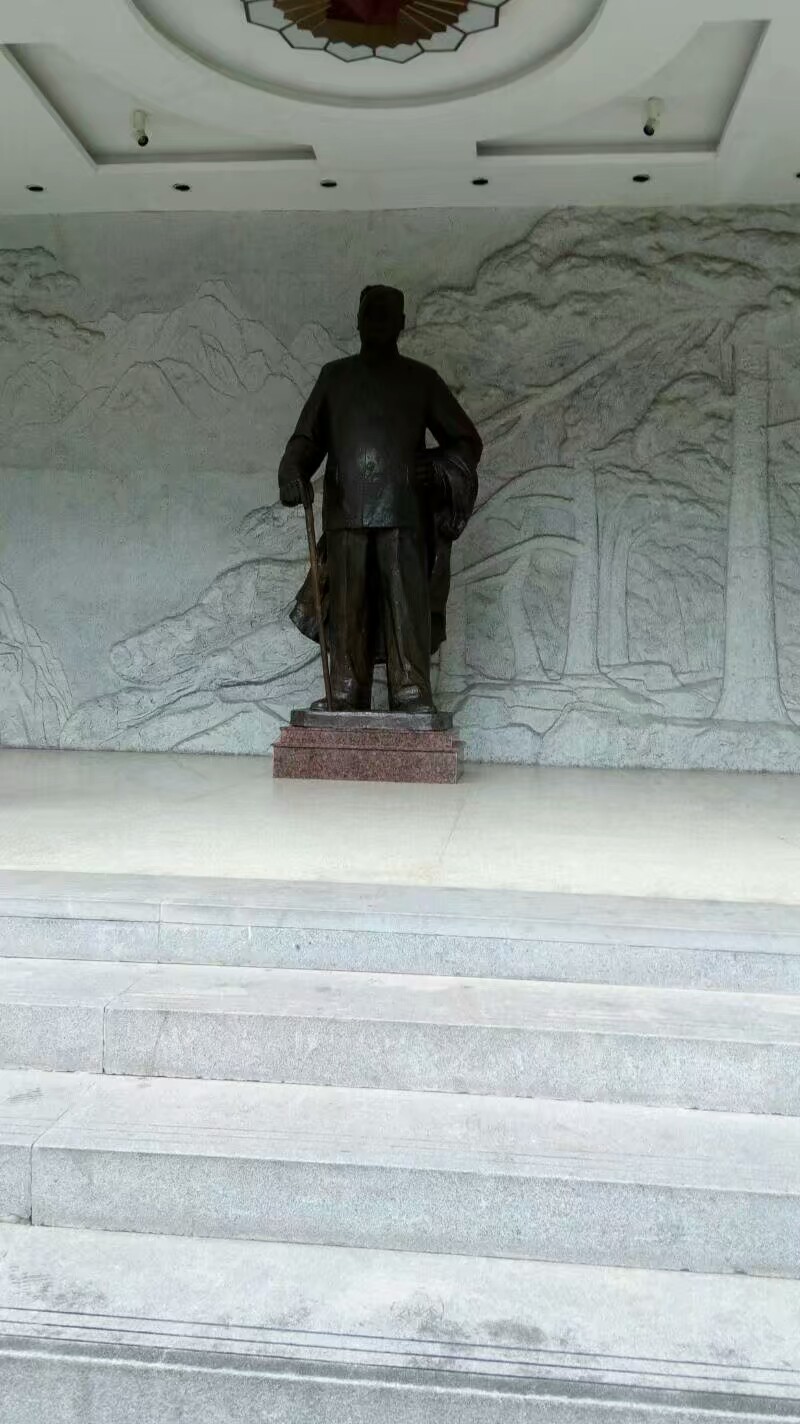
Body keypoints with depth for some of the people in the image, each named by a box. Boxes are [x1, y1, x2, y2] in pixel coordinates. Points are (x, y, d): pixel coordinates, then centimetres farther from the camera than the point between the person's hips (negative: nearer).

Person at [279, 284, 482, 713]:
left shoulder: (420, 379, 15)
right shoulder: (334, 376, 20)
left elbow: (467, 440, 14)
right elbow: (307, 438, 18)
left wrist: (437, 468, -6)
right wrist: (292, 473, -3)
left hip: (403, 512, -1)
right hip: (346, 511, 1)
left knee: (407, 602, -10)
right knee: (348, 606, -4)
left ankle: (411, 693, -10)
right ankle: (346, 692, -1)